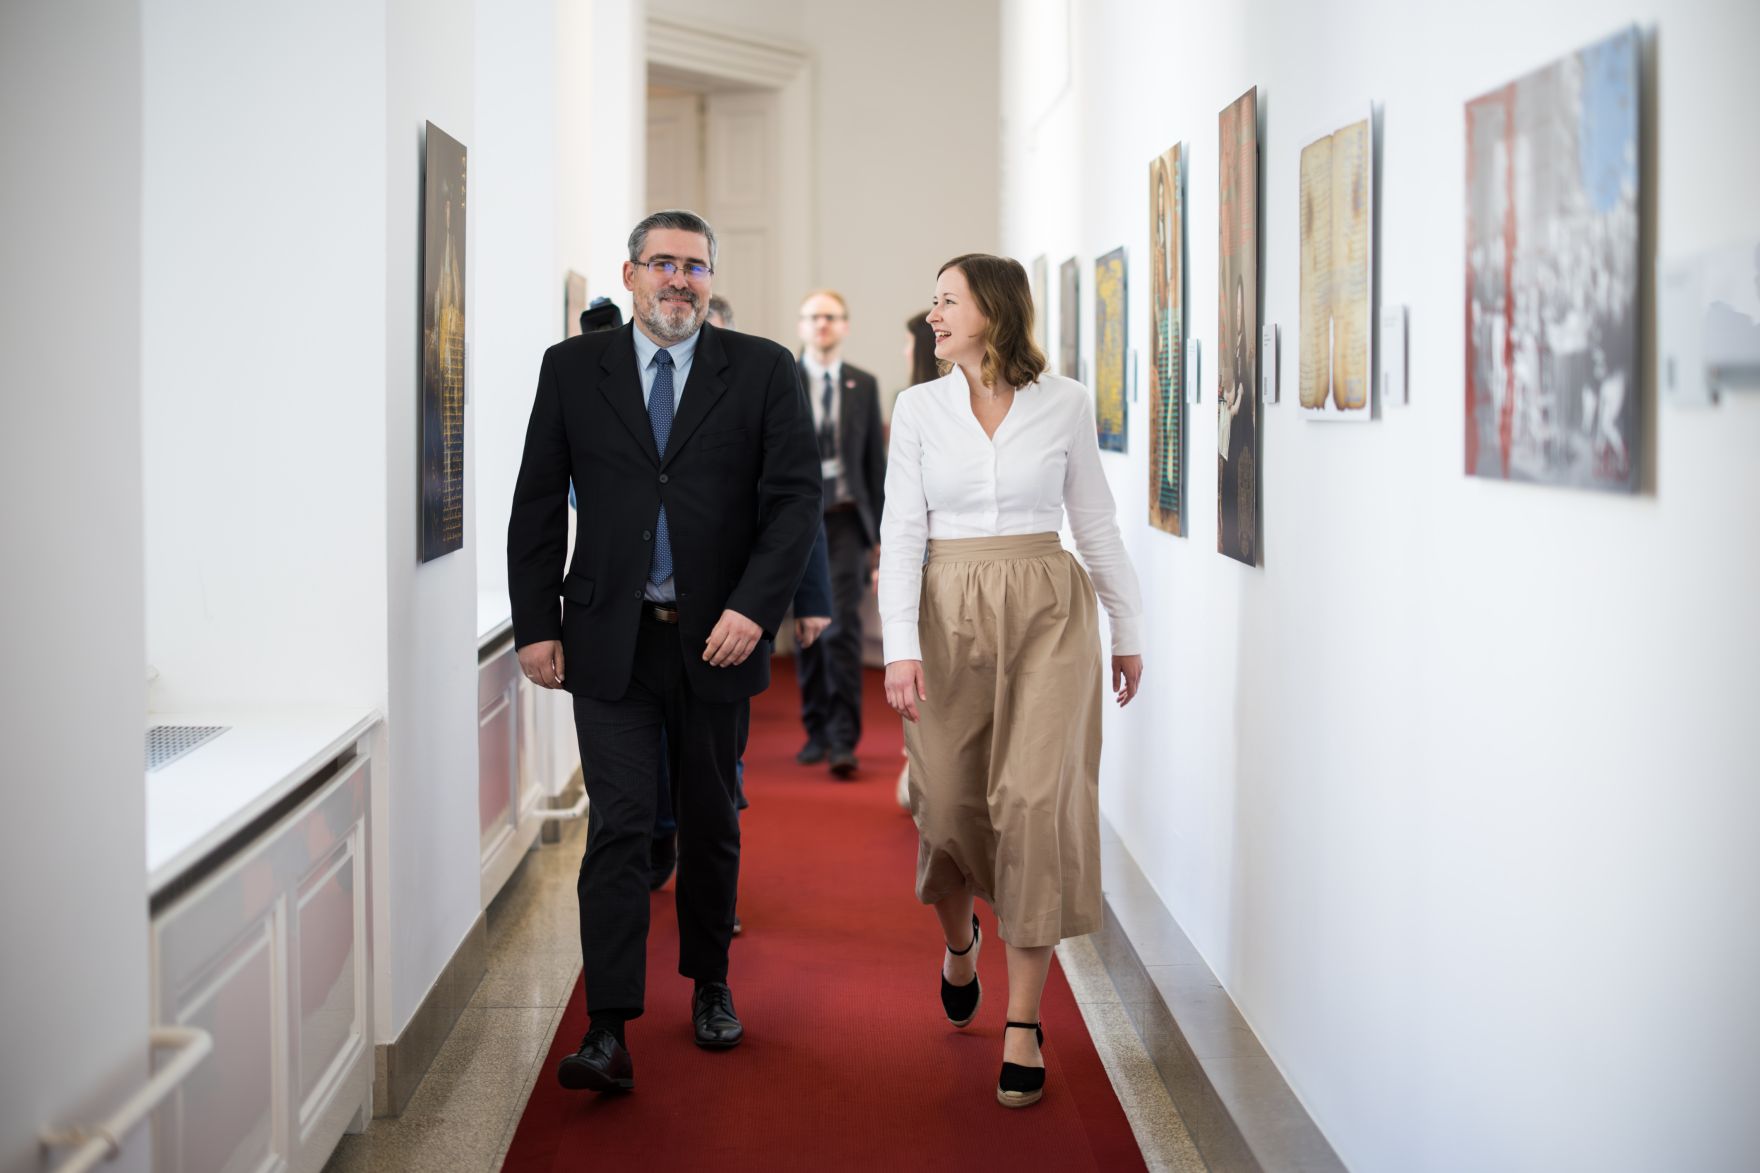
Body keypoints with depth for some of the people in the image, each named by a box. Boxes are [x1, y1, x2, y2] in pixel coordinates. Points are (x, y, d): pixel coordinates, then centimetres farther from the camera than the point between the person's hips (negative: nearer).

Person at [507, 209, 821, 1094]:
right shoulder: (572, 369, 4)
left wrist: (754, 608, -14)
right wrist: (535, 625, -1)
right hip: (610, 640, -1)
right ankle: (608, 1032, -8)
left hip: (716, 638, 1)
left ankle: (709, 984, 32)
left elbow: (794, 497, -3)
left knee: (710, 822, 13)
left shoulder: (761, 371, 2)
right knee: (619, 825, -7)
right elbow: (537, 506, 6)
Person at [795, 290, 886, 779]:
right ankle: (816, 731, 19)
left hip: (847, 519, -1)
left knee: (842, 627, -11)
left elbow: (875, 459, 8)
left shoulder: (864, 385, 7)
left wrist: (881, 532, 6)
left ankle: (843, 740, -11)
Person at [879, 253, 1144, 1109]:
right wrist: (900, 647, -10)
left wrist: (1127, 630, 13)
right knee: (950, 806, 3)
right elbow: (901, 533, -1)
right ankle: (960, 938, 39)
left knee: (1036, 805, -11)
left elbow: (1095, 523, 9)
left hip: (1048, 617, -1)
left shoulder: (1064, 403, 1)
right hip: (951, 616, 1)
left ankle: (1023, 1027, -3)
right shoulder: (919, 408, 3)